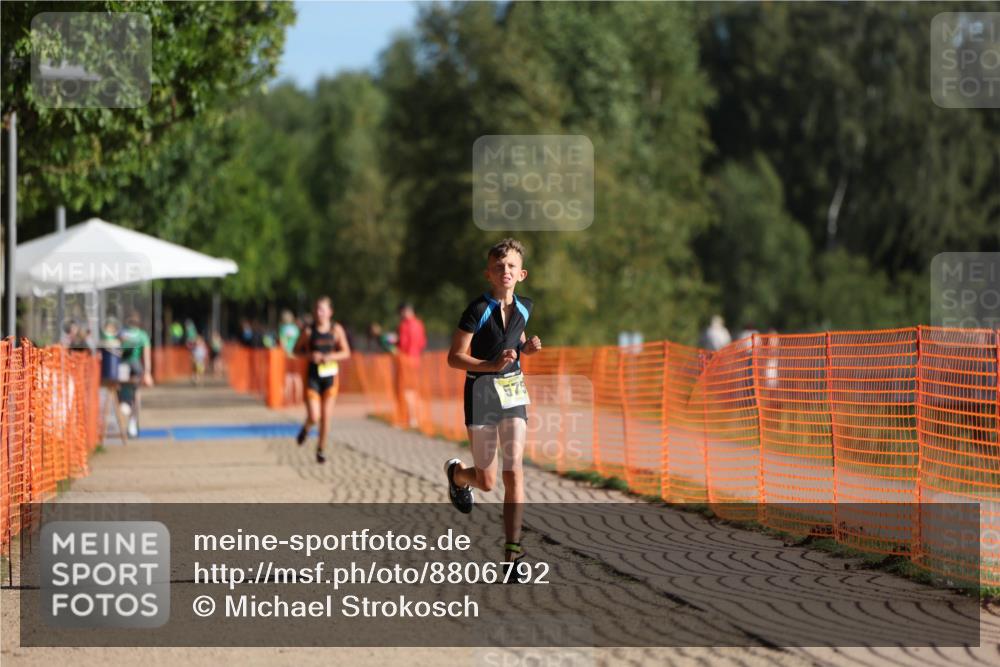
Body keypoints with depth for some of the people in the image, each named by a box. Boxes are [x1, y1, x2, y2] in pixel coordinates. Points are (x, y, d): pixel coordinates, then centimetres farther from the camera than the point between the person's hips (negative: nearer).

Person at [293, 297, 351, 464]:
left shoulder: (336, 330, -2)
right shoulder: (309, 331, -5)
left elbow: (346, 352, 2)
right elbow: (297, 350, 4)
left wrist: (331, 357, -17)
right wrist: (310, 355, -15)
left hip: (330, 376, 1)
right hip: (313, 376, -1)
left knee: (326, 417, 3)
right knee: (314, 417, -10)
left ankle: (320, 449, 21)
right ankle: (306, 428, 26)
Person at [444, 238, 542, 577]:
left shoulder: (524, 308, 4)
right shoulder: (478, 310, -13)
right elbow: (455, 357, -12)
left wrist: (529, 346, 1)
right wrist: (491, 366, -26)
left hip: (514, 391, 4)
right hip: (482, 391, -4)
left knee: (514, 472, -10)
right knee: (486, 481, 4)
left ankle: (512, 550, -10)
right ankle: (456, 473, 42)